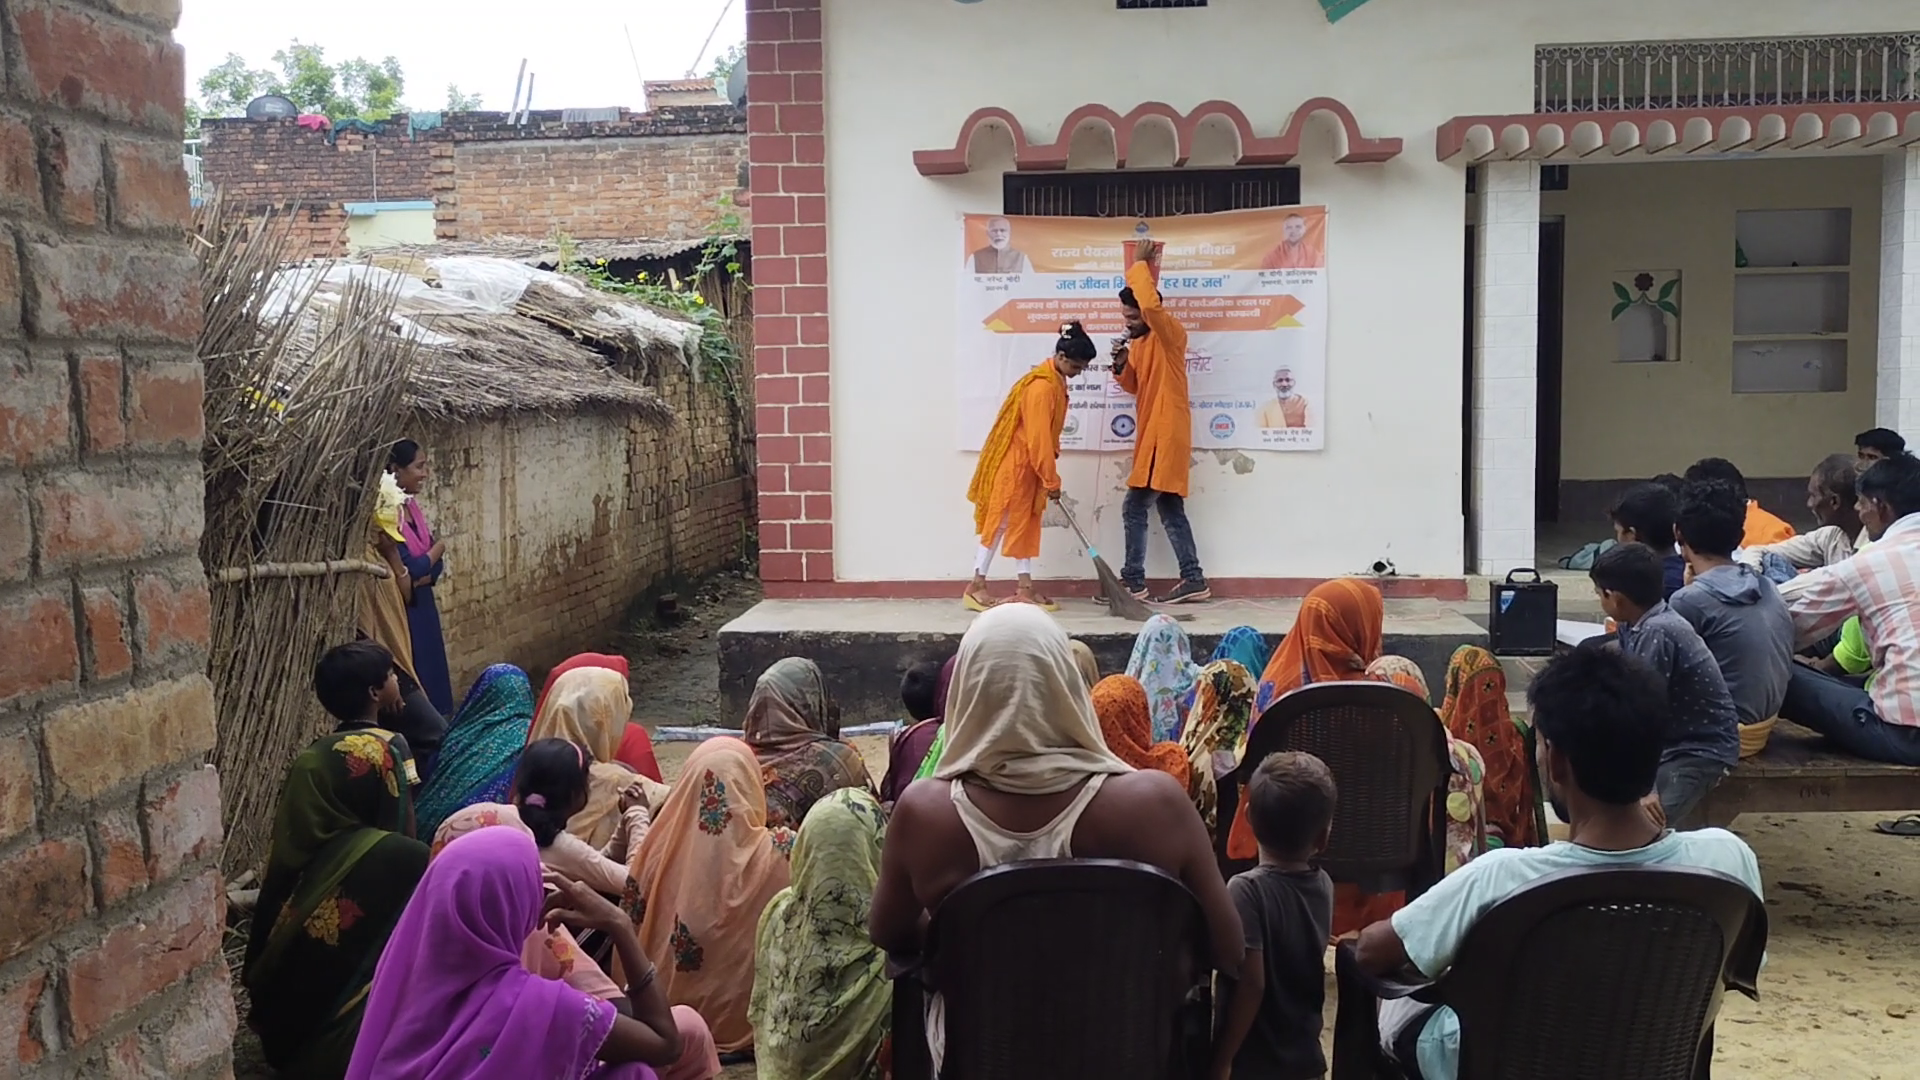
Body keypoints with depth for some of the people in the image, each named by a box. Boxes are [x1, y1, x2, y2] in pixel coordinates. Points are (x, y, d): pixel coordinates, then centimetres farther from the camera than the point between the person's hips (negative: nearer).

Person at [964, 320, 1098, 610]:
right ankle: (976, 585, 2)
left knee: (1025, 523, 9)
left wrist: (1048, 474, 13)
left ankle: (1025, 587, 12)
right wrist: (1052, 480, -20)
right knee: (1000, 521, -4)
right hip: (1013, 462, -10)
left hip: (1027, 463, 10)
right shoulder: (1042, 386, -23)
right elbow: (1038, 438, -24)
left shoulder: (1056, 381, 8)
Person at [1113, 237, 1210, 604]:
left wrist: (1140, 264, -20)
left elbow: (1151, 303, -32)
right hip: (1153, 436, 10)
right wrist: (1121, 365, 3)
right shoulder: (1139, 343, 16)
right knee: (1170, 511, 10)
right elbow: (1135, 386, 24)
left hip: (1166, 436, -10)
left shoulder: (1171, 333, -11)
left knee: (1135, 508, -8)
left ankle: (1132, 581, 0)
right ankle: (1193, 580, 14)